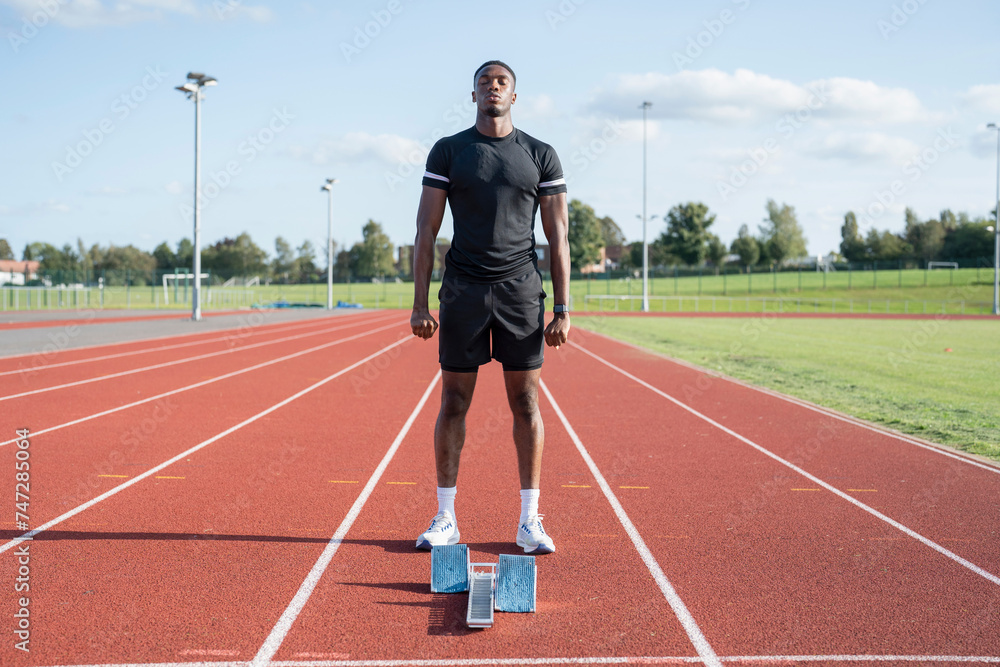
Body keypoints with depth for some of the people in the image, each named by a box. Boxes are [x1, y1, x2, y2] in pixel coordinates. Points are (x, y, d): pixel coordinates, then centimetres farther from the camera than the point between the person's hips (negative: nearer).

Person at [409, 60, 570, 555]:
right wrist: (419, 304, -4)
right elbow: (426, 230, 3)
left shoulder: (540, 156, 7)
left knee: (526, 402, 2)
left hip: (521, 291, 0)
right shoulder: (447, 152, 6)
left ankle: (529, 520, 9)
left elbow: (557, 236, 6)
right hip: (462, 290, 0)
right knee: (454, 402, 2)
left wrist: (562, 309, -2)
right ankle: (445, 517, 11)